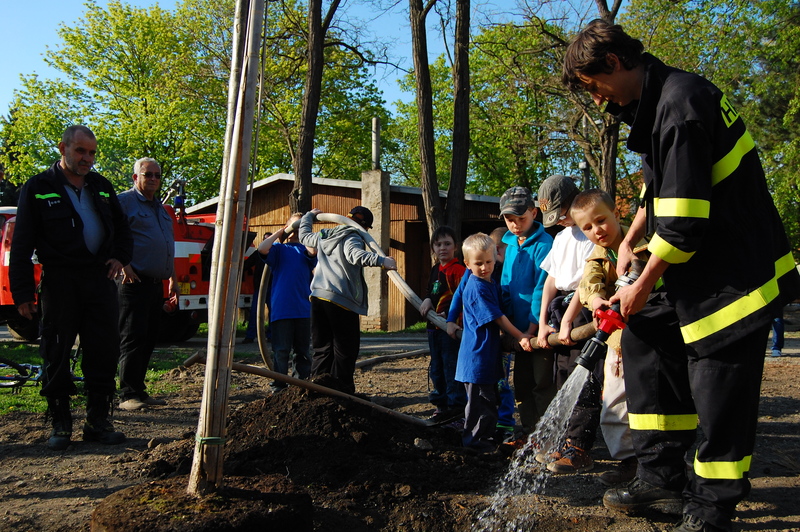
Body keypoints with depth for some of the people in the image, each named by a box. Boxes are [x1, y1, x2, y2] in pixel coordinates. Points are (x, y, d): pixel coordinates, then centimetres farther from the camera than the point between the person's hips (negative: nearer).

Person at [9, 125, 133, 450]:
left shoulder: (102, 187, 15)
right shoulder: (39, 188, 2)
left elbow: (121, 227, 27)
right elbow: (22, 244, -1)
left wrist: (120, 256, 7)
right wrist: (22, 292, -7)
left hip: (100, 278, 4)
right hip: (59, 280, -3)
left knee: (104, 350, 2)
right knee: (56, 352, 1)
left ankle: (98, 421, 12)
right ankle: (60, 425, 13)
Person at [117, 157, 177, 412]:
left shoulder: (160, 207, 22)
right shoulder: (124, 201, -3)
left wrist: (173, 278, 25)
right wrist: (124, 264, -19)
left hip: (156, 283, 8)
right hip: (135, 283, -8)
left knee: (148, 339, 9)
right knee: (132, 338, -9)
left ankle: (139, 391, 15)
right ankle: (128, 395, -7)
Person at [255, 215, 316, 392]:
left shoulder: (304, 249, 13)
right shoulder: (278, 248, 11)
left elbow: (313, 251, -12)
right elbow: (262, 249, -10)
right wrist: (279, 232, 2)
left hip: (303, 310, 2)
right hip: (281, 309, -2)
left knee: (303, 351, 9)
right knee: (281, 351, -1)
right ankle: (278, 387, 6)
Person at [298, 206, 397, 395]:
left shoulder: (324, 236, 19)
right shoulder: (353, 238, -5)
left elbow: (304, 235, 39)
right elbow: (355, 255, -27)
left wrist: (309, 215, 55)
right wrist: (381, 260, -36)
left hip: (317, 296, 8)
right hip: (341, 301, -7)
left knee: (322, 348, 14)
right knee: (345, 350, 0)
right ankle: (342, 392, -1)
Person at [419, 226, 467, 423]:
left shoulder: (458, 269, -12)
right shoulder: (435, 270, 15)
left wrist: (448, 314, -25)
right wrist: (427, 300, 3)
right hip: (434, 325, 9)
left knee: (451, 366, -7)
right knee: (436, 368, 15)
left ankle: (456, 405, 1)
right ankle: (442, 402, 26)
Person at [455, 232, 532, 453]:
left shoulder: (492, 284, 12)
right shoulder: (476, 287, -17)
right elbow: (497, 318, -17)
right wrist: (520, 337, -14)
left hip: (489, 354, 10)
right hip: (478, 354, -10)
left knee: (490, 398, 18)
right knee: (480, 399, -1)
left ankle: (487, 438, 29)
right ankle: (475, 440, 10)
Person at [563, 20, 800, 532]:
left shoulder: (680, 106, -22)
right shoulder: (655, 101, 10)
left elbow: (684, 221, -24)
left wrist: (641, 287, -14)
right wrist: (630, 240, 15)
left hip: (738, 274, -10)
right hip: (697, 271, 10)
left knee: (717, 389, -3)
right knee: (645, 338, 11)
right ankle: (663, 476, 19)